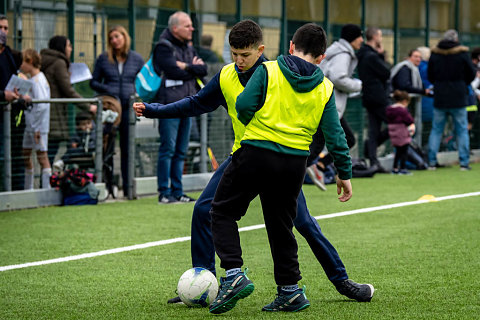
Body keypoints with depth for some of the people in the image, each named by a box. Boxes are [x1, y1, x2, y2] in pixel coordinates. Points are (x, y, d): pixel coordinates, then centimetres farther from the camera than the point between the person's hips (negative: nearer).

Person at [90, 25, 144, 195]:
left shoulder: (137, 59, 8)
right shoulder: (103, 59, 7)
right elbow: (94, 82, 11)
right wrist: (106, 89, -8)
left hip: (129, 108, 0)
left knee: (128, 149, 4)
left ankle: (127, 186, 11)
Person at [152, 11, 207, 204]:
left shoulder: (188, 49, 20)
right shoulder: (163, 46, -4)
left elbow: (203, 70, 8)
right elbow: (172, 70, -17)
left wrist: (186, 66, -7)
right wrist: (193, 68, -2)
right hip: (170, 104, -8)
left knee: (181, 151, 9)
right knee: (168, 149, -8)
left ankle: (177, 191, 13)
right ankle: (164, 193, -6)